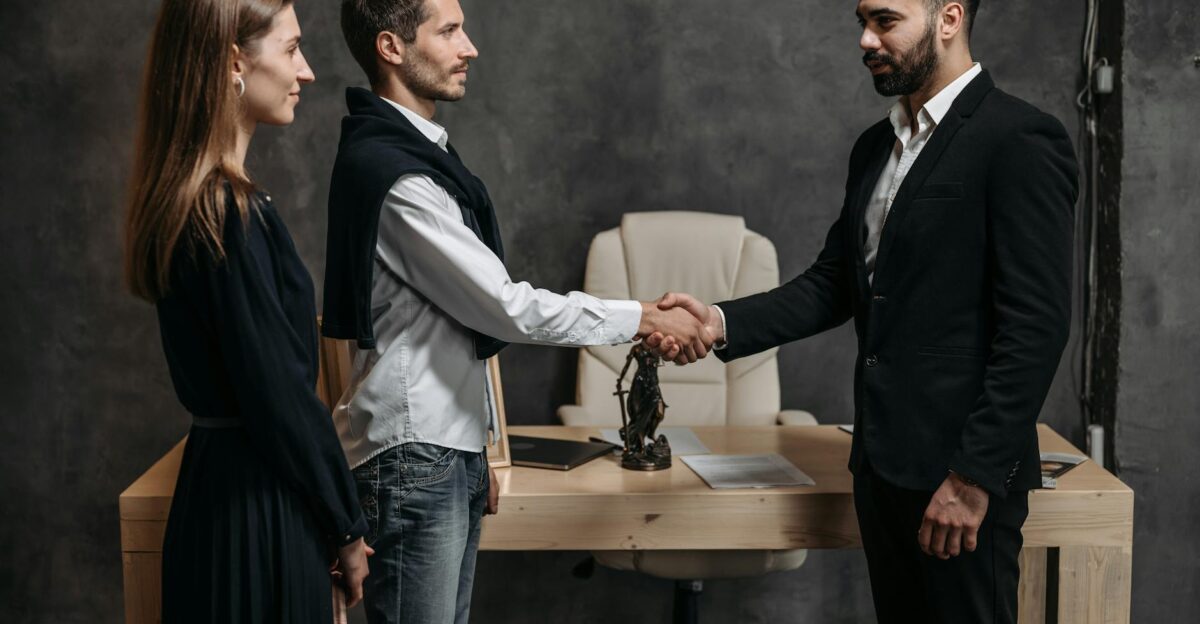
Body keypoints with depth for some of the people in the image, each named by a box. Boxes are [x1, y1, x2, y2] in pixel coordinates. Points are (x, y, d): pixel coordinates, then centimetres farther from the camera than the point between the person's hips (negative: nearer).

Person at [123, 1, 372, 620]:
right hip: (260, 505, -9)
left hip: (211, 479, 9)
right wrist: (346, 528, -9)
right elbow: (280, 397, -20)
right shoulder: (233, 211, -21)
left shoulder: (180, 198, 7)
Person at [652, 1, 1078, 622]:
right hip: (881, 457, 7)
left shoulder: (1019, 140, -12)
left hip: (957, 468, -7)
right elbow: (833, 284, 12)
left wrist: (975, 476, -19)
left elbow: (1036, 326, -17)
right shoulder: (875, 147, 13)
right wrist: (724, 322, -4)